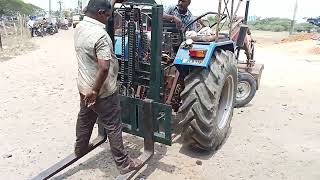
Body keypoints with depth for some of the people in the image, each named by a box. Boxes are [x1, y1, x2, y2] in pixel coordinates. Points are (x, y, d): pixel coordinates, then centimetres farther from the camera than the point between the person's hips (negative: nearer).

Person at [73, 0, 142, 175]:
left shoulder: (79, 27, 2)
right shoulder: (100, 35, -26)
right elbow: (104, 68, -34)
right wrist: (95, 91, -22)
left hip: (84, 87, 9)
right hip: (102, 91, -9)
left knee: (84, 119, 26)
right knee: (113, 127, 4)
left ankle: (80, 148, 48)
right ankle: (123, 163, 18)